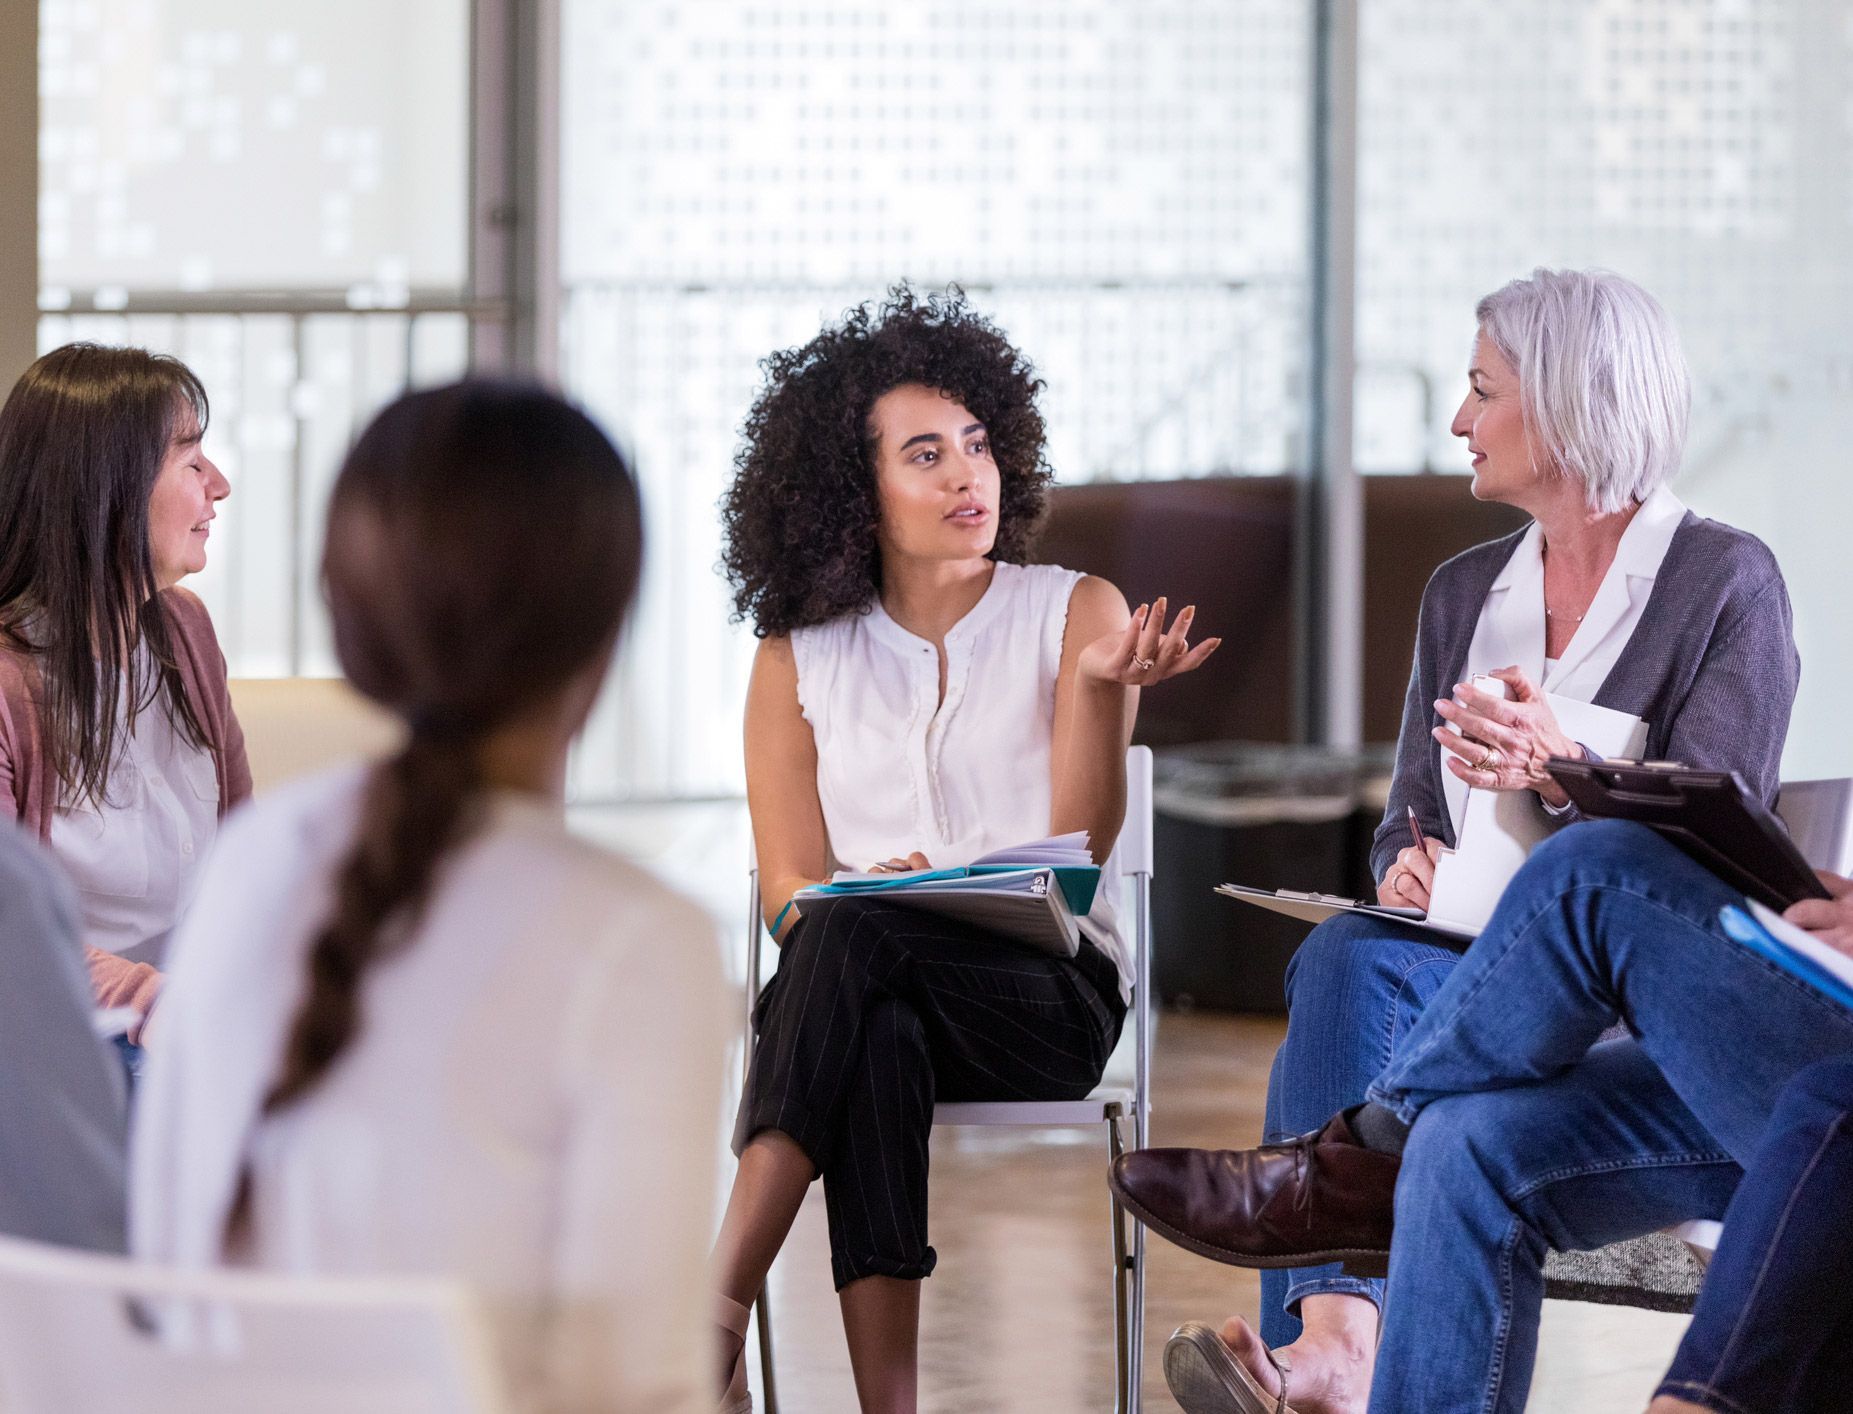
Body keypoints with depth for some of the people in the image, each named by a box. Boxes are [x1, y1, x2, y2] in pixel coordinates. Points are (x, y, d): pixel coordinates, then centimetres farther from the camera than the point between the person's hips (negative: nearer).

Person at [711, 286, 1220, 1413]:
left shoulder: (1075, 613, 10)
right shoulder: (800, 657, 14)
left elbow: (1081, 844, -2)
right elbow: (790, 886, 8)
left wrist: (1100, 682, -18)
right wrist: (857, 897, -15)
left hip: (1047, 992, -1)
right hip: (860, 983, 1)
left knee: (853, 945, -35)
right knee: (878, 1046, -38)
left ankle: (713, 1317, -44)